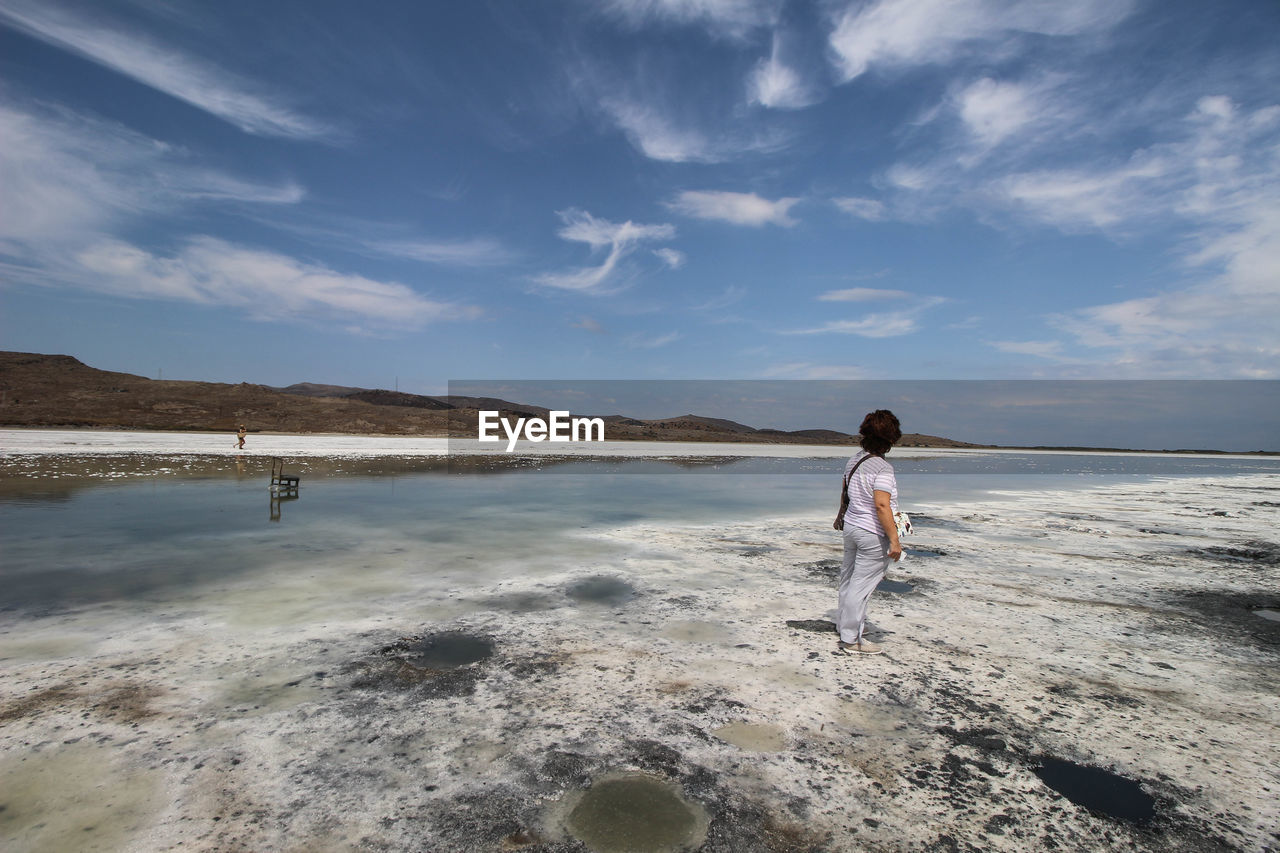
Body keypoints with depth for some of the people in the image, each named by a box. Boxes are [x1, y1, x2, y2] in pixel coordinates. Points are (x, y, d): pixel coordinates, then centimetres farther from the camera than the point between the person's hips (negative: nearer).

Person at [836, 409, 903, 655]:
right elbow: (882, 505, -26)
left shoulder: (853, 461, 4)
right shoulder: (882, 468, -20)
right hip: (873, 533, -8)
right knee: (861, 585, 2)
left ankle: (843, 623, 38)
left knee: (848, 578, 21)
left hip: (851, 525, 8)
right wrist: (894, 540, -21)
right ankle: (851, 638, 13)